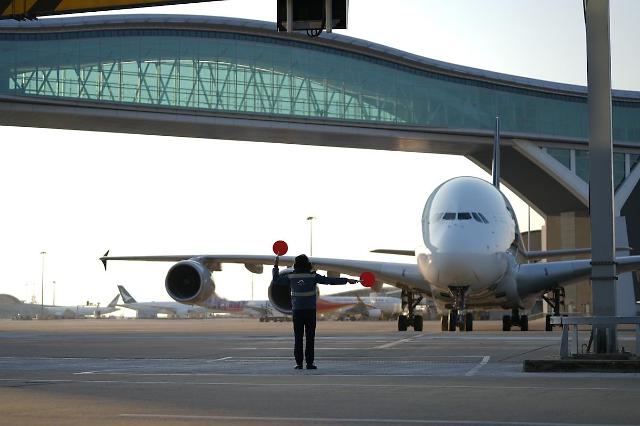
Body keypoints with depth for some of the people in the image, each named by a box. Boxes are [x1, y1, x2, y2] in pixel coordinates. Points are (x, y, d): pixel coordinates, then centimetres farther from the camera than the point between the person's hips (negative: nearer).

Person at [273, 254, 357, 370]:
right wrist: (347, 280, -4)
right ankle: (309, 363, -1)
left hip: (297, 311, 2)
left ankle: (299, 363, 1)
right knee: (310, 337, 2)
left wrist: (276, 266, 25)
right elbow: (330, 280, -7)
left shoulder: (291, 277, 0)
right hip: (310, 311, -2)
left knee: (298, 338, 5)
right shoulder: (312, 276, -5)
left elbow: (276, 279, 11)